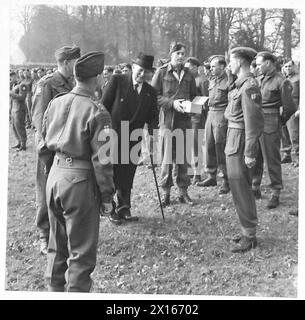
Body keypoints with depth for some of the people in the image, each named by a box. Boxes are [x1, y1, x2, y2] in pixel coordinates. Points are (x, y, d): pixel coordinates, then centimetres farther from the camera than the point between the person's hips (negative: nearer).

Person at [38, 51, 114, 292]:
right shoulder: (96, 112, -15)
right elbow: (101, 160, -14)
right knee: (82, 250, 7)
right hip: (80, 181, -7)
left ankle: (54, 289, 35)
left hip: (55, 175, 7)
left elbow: (44, 147, 11)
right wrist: (107, 197, -6)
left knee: (57, 244, 22)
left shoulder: (55, 103, 4)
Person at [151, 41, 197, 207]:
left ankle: (183, 191, 16)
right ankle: (166, 192, 10)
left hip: (184, 119, 3)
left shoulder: (188, 74, 11)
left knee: (183, 157, 7)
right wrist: (172, 102, -16)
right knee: (167, 157, 0)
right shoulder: (161, 72, 0)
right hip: (167, 119, -3)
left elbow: (193, 96, 19)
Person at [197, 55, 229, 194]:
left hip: (222, 116, -8)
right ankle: (211, 177, 19)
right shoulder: (212, 81, 17)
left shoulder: (228, 81, -8)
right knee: (209, 147, 9)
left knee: (221, 148, -7)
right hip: (210, 114, 8)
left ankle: (227, 180, 2)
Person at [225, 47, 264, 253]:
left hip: (240, 141, -10)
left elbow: (254, 121, -21)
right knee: (238, 186, 16)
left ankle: (250, 236, 7)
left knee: (241, 188, -4)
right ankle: (248, 230, 28)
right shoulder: (240, 84, 12)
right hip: (233, 139, 10)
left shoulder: (249, 86, -18)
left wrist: (250, 153, -22)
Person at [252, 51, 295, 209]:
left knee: (272, 159, -1)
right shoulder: (259, 79, 12)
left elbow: (289, 107, -8)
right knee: (254, 157, 13)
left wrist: (280, 121, 3)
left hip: (270, 121, -7)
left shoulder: (281, 82, -9)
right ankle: (255, 189, 26)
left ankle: (276, 193, 9)